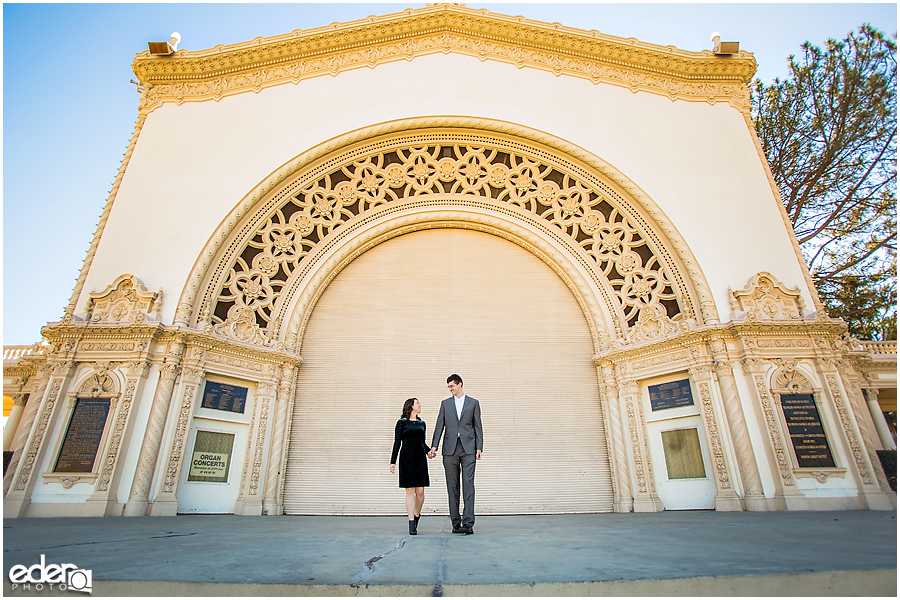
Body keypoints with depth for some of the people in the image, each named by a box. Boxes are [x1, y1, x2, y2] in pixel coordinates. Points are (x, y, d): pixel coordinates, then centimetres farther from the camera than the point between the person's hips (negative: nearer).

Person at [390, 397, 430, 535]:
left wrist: (429, 450, 2)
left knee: (420, 491, 1)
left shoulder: (422, 423, 16)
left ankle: (417, 515, 26)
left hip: (420, 458, 4)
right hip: (407, 458, -4)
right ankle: (412, 524, 3)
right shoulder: (402, 423, 2)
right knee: (410, 491, -3)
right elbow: (397, 443, 0)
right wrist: (393, 461, -6)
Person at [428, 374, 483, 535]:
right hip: (450, 449, 2)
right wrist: (434, 446, 1)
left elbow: (477, 427, 6)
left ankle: (468, 523, -7)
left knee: (468, 484, -8)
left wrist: (479, 448, -2)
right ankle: (456, 523, 13)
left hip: (468, 448, -2)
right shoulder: (445, 403, 13)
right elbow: (439, 426, 9)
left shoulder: (473, 403, 9)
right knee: (452, 487, 5)